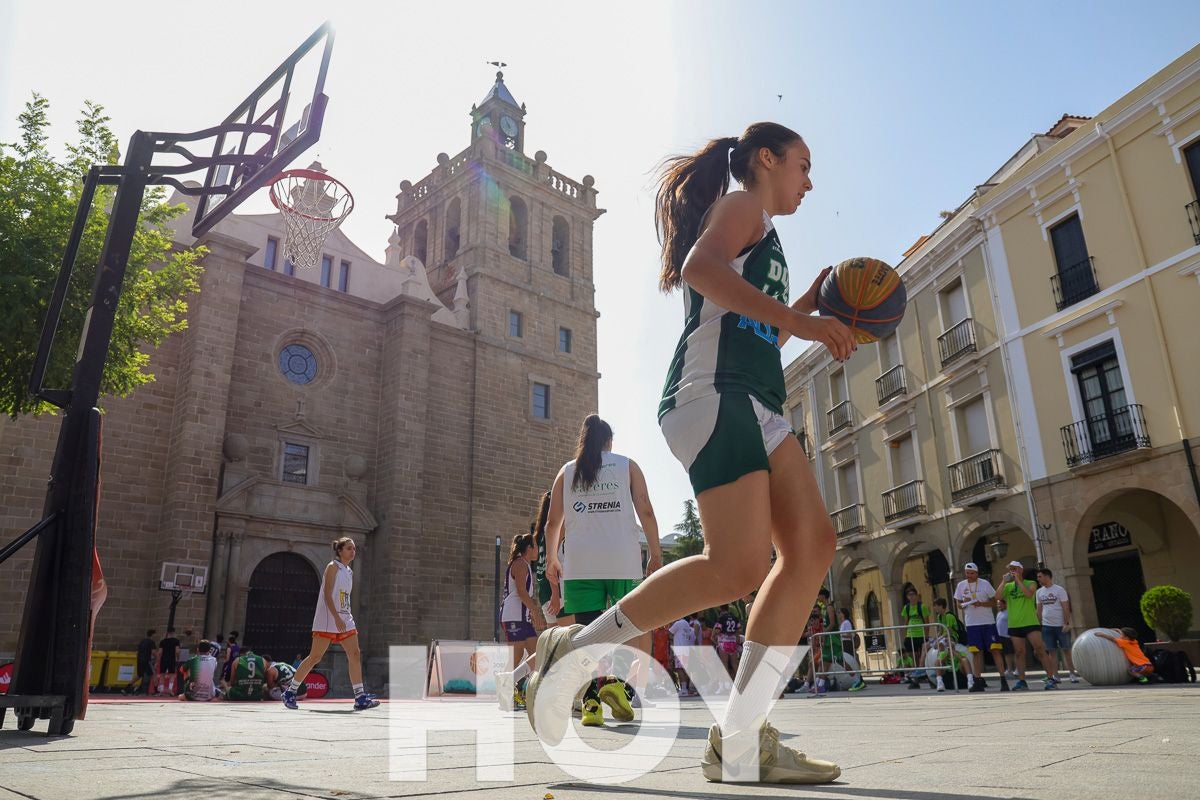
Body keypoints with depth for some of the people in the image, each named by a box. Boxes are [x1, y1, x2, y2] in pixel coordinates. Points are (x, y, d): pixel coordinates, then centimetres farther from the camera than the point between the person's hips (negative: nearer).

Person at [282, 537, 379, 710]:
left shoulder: (349, 572, 16)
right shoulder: (333, 567, -7)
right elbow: (327, 594, -17)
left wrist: (347, 618, 16)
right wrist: (336, 617, -25)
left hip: (345, 620, 8)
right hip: (327, 619, -8)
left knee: (355, 654, -2)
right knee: (315, 657, -3)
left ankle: (360, 698, -4)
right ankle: (290, 692, 13)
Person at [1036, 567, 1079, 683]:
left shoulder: (1059, 590, -5)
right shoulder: (1039, 592, 8)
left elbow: (1066, 608, -8)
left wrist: (1067, 623, -15)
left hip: (1061, 625, -4)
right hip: (1047, 626, 4)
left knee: (1067, 650, 1)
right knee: (1051, 651, 3)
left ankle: (1072, 674, 8)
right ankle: (1055, 676, 6)